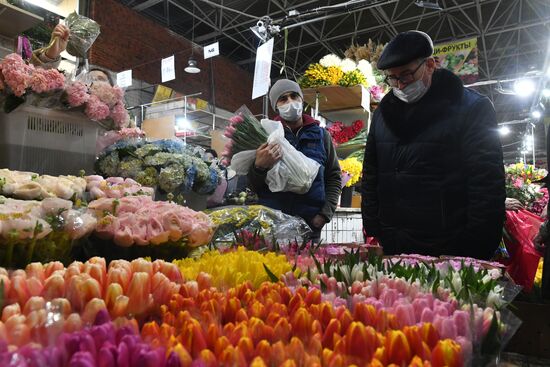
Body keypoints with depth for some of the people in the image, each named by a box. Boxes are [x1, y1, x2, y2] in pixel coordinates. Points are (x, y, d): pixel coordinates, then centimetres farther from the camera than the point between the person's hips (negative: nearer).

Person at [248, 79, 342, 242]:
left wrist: (325, 213, -2)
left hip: (310, 227, 1)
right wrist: (259, 167, -19)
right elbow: (253, 186, 2)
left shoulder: (321, 135, 8)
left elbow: (334, 177, 10)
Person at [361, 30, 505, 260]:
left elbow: (487, 187, -9)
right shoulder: (384, 111, 9)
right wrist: (372, 232, 5)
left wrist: (473, 253, -13)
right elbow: (371, 177, 11)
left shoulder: (472, 109, -5)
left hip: (450, 250, -4)